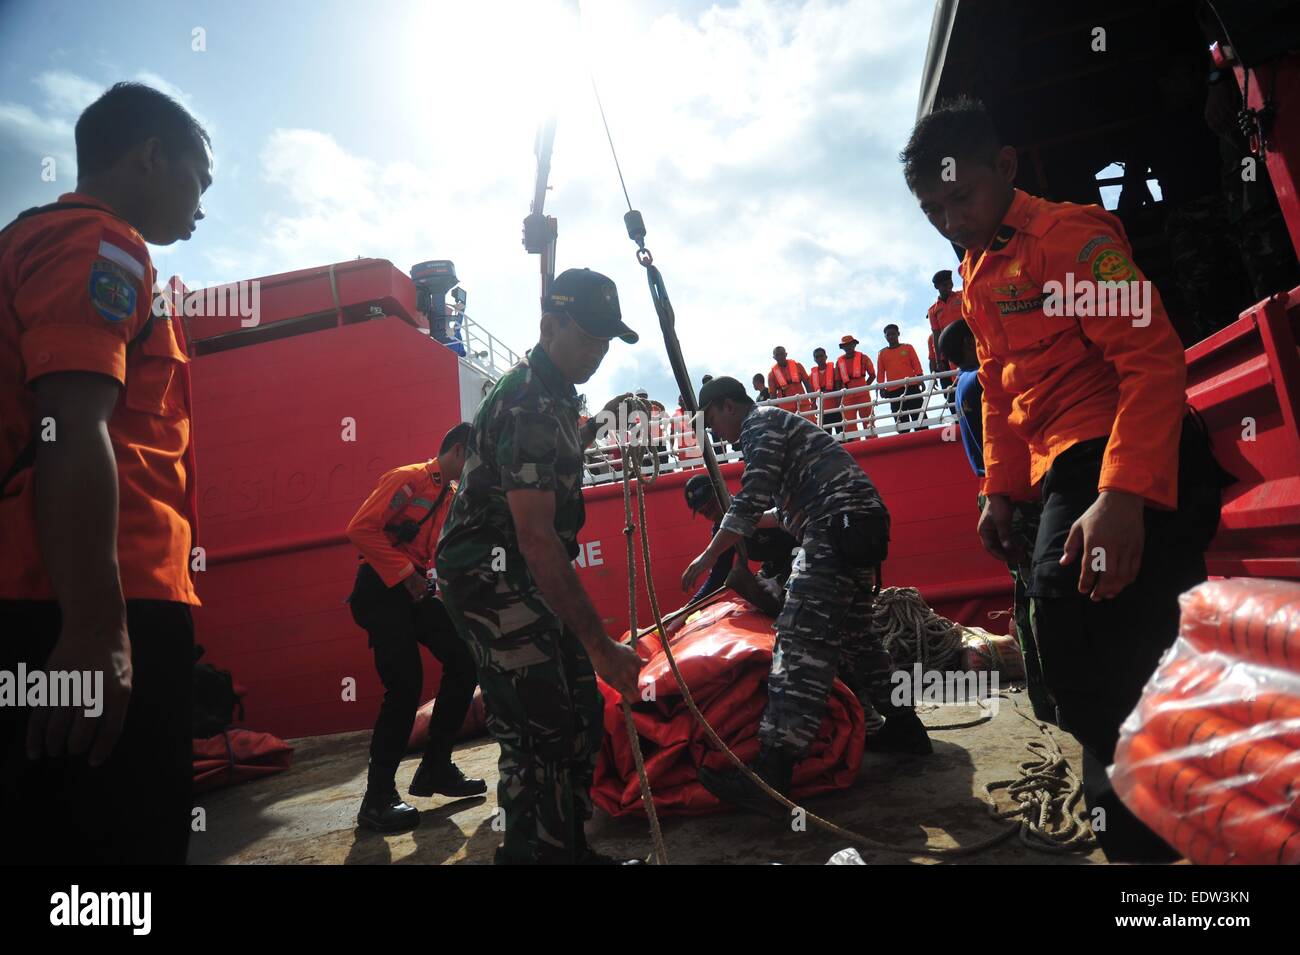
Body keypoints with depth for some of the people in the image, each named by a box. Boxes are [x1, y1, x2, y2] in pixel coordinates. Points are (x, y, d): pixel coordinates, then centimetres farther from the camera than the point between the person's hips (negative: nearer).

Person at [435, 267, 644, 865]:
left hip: (529, 582, 10)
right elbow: (536, 538, -29)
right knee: (539, 736, -11)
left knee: (582, 714, 13)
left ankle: (571, 849, 28)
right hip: (491, 584, -10)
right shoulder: (526, 405, -21)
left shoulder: (554, 394, 11)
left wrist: (594, 428, 16)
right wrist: (600, 645, -30)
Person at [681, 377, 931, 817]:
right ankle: (903, 728, 32)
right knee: (854, 634, 21)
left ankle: (772, 774, -23)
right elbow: (777, 508, 31)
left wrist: (707, 557, -6)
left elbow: (752, 501, -12)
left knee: (803, 644, -18)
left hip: (839, 524, -11)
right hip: (859, 528, 11)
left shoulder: (759, 422, -1)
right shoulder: (778, 423, 29)